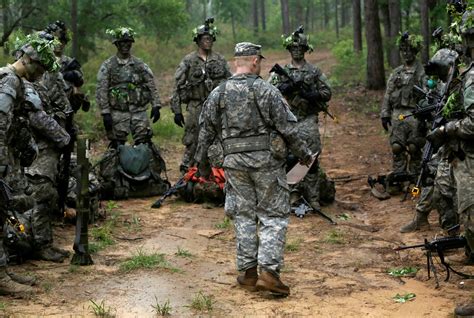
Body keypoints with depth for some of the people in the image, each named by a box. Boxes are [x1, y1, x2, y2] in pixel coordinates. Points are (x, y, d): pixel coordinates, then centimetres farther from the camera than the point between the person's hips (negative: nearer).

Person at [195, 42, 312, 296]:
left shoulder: (218, 94, 4)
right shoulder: (267, 91, -8)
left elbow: (206, 130, 8)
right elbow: (288, 128, -8)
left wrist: (201, 161, 20)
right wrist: (304, 154, 5)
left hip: (234, 162, 4)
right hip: (266, 160, -3)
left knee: (243, 215, 13)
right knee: (274, 216, 4)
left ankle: (248, 273, 15)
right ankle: (269, 271, -7)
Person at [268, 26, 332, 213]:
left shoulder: (314, 71, 6)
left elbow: (327, 92, 4)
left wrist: (309, 94, -11)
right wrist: (288, 86, -15)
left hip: (308, 120, -1)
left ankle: (313, 198, -2)